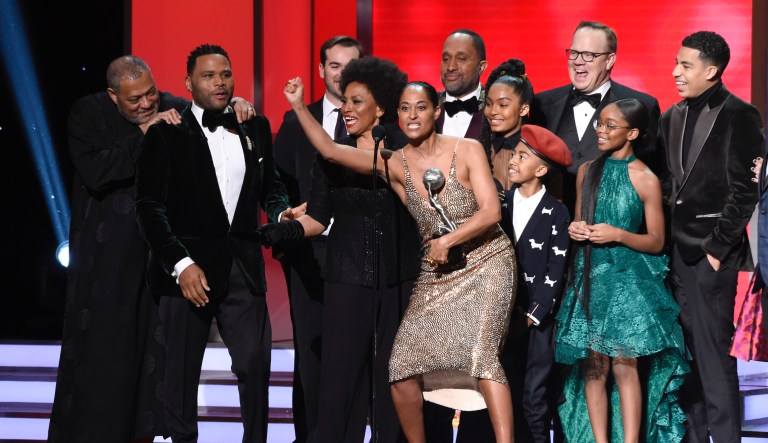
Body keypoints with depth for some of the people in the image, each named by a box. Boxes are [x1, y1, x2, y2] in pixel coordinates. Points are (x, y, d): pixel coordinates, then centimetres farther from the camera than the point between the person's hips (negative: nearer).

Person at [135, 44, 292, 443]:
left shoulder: (255, 128, 10)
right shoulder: (167, 133, -4)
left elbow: (269, 186, 20)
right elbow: (150, 206, -7)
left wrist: (281, 212, -3)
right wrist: (181, 264, -16)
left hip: (243, 265, 3)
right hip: (187, 267, -3)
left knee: (256, 362, 0)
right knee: (182, 371, 5)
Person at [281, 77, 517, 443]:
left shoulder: (467, 151, -6)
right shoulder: (394, 164, 2)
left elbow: (491, 211, -12)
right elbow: (330, 150, -4)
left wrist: (447, 241, -20)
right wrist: (298, 106, -11)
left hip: (486, 265, -4)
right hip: (436, 276, 4)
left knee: (480, 354, -24)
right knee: (402, 370, -5)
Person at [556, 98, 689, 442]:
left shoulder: (646, 180, -4)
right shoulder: (587, 172, 9)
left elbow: (656, 242, -1)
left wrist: (618, 235, -15)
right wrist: (575, 230, -2)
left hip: (629, 279, -4)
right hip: (590, 278, 4)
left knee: (624, 364, -10)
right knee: (593, 367, 1)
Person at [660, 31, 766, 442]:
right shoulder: (672, 118, 13)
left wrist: (718, 248, -12)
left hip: (711, 252, -6)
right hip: (676, 250, 6)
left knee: (714, 349, -6)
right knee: (686, 349, 8)